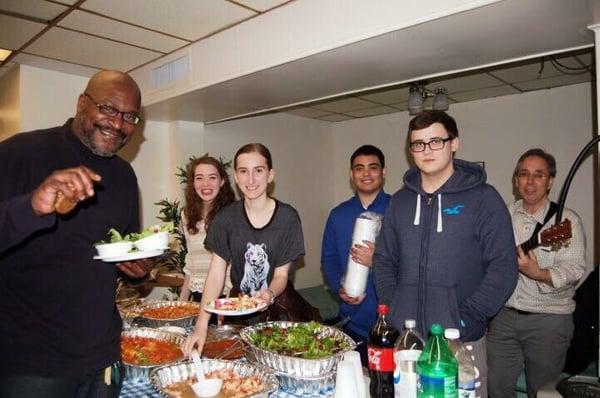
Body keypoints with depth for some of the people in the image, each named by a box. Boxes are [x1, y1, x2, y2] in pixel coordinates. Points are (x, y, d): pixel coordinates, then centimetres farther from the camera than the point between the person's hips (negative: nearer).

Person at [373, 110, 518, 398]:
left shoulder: (483, 198, -5)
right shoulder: (400, 201, 7)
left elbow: (503, 267, -8)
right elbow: (384, 260, 11)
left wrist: (467, 318, -14)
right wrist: (392, 308, 0)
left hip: (462, 341, -3)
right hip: (404, 338, 4)